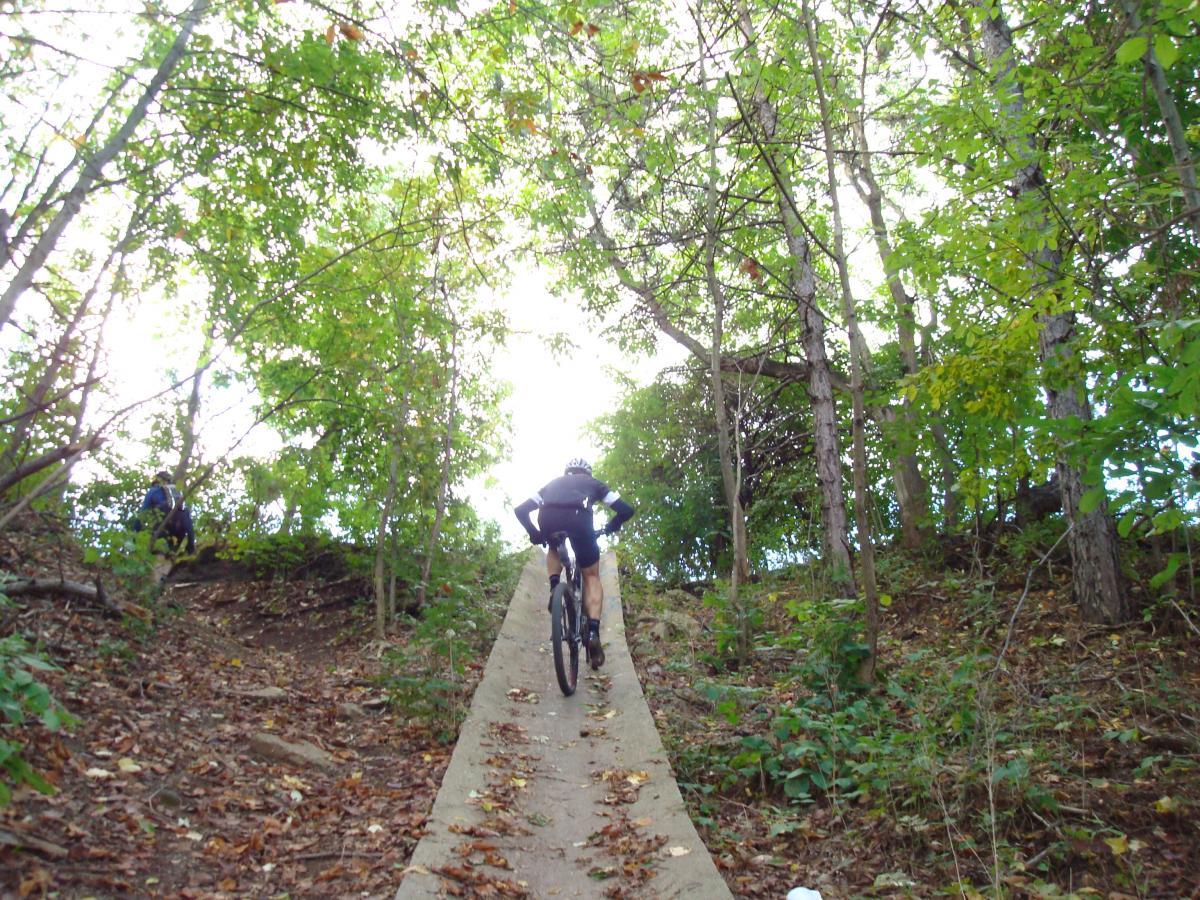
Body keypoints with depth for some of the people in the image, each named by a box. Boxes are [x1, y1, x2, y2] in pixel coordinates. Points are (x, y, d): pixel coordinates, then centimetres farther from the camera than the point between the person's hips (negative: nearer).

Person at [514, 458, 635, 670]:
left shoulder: (554, 483, 39)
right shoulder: (593, 483, 34)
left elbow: (521, 510, 30)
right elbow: (625, 510, 24)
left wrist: (535, 533, 38)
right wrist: (609, 528, 40)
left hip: (547, 518, 2)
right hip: (578, 518, -2)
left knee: (555, 550, 38)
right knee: (591, 577, 16)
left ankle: (554, 587, 10)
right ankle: (593, 631, -2)